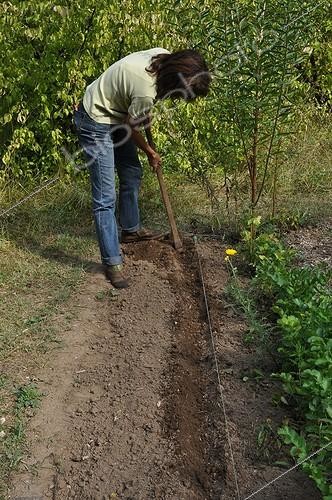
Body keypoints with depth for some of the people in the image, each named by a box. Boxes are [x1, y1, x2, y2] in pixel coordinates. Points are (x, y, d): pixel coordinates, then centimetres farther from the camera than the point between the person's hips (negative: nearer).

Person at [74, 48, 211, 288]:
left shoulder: (165, 56, -13)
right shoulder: (146, 92, -35)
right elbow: (131, 128, -15)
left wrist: (145, 114, 8)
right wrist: (150, 153, 2)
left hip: (116, 114, 10)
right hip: (96, 123, -10)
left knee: (132, 174, 20)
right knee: (105, 197, -9)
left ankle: (131, 229, 40)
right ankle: (113, 262, 0)